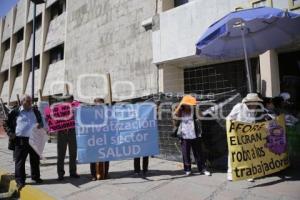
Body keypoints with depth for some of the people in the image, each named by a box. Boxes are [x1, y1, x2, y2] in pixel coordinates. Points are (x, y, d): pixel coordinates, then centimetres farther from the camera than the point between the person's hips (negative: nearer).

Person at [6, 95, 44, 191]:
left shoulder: (35, 111, 9)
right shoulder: (16, 112, 1)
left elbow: (41, 121, 17)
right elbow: (8, 123, 8)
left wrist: (40, 124, -5)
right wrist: (10, 132, -5)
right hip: (21, 140, -3)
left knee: (35, 159, 12)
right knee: (20, 160, 0)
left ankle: (36, 177, 27)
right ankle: (20, 181, 10)